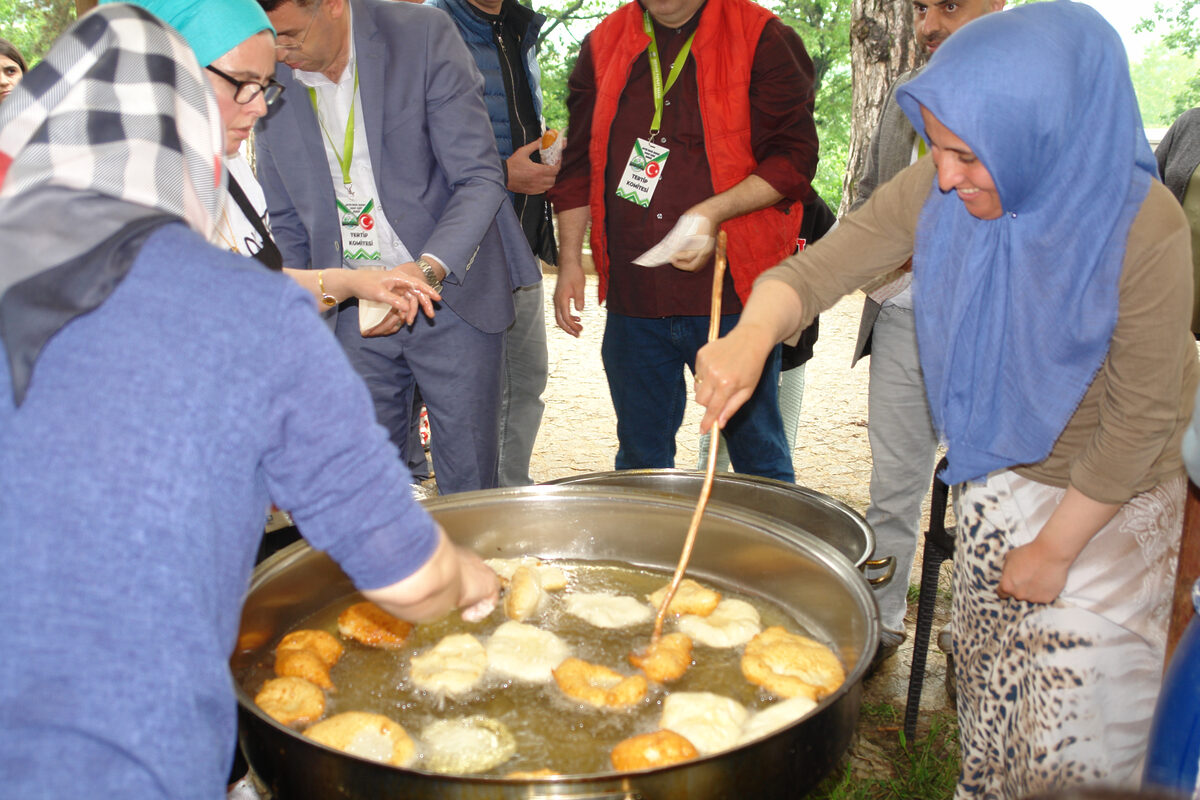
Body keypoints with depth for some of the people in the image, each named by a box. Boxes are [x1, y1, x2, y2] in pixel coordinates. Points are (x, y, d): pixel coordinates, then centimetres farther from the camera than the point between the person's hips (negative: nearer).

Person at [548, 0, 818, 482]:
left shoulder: (763, 39, -1)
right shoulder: (604, 43, 12)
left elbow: (795, 156, -5)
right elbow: (578, 163, 15)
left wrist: (715, 211, -19)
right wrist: (569, 259, 9)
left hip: (731, 294, -3)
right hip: (633, 295, 4)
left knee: (756, 451, 6)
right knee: (639, 456, 15)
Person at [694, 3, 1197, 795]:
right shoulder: (938, 189, -19)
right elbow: (818, 268, -18)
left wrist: (1053, 548, -13)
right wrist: (753, 333, -40)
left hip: (1109, 496, -4)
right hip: (1000, 474, 4)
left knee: (1075, 733, 3)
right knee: (989, 685, 20)